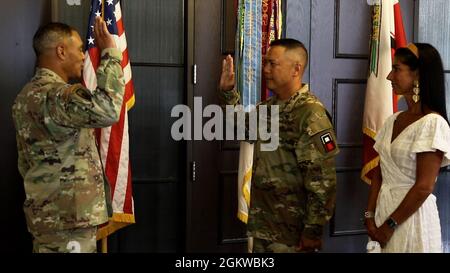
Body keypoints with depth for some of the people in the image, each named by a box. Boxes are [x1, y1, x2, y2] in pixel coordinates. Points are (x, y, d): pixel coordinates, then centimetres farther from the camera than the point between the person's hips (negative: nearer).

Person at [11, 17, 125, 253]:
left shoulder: (28, 95, 14)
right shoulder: (55, 95, -19)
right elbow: (106, 110, -37)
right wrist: (110, 52, -25)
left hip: (48, 213, 10)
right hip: (67, 216, -10)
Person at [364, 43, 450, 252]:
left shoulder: (432, 123, -16)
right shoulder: (392, 121, 6)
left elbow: (424, 187, -19)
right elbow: (379, 174, 7)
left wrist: (390, 225, -14)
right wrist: (370, 216, -2)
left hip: (411, 216, -7)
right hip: (384, 209, 7)